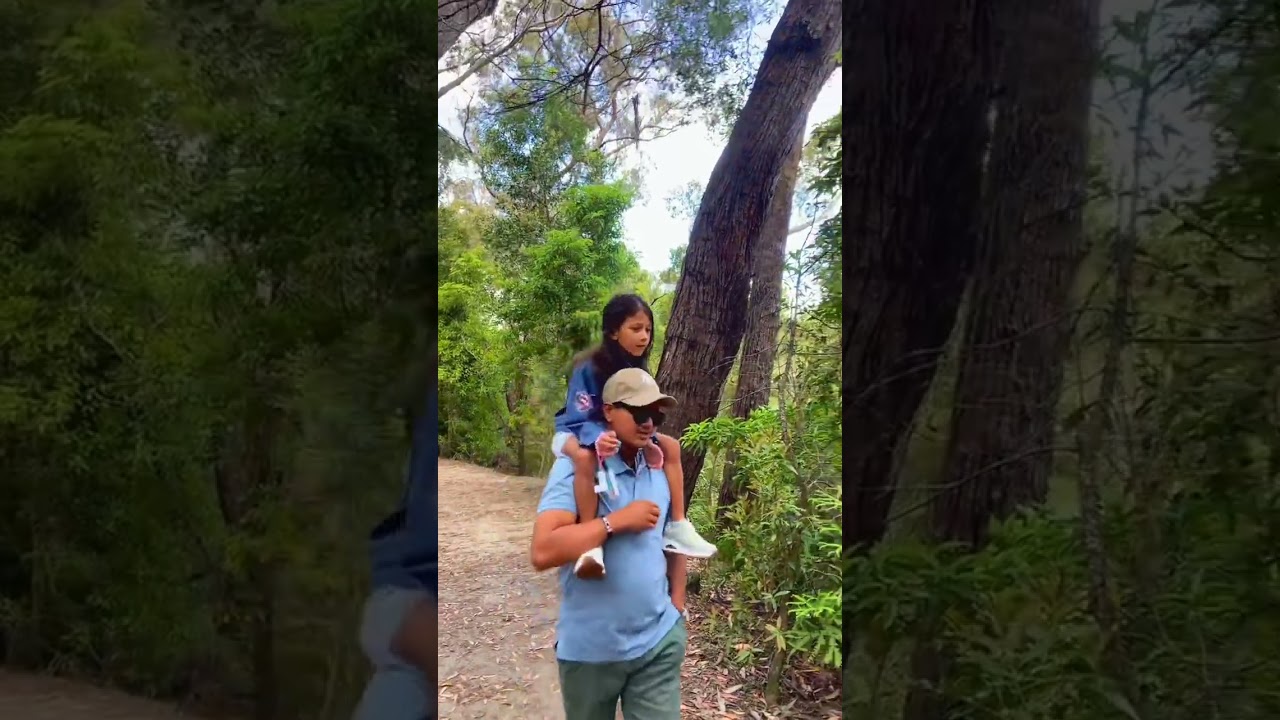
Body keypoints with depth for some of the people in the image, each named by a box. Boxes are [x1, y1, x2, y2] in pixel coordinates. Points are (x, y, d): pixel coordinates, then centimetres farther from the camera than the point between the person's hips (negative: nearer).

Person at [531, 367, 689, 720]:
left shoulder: (660, 470, 3)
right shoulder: (576, 468, -14)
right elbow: (542, 552, -25)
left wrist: (677, 607, 10)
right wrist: (618, 520, -22)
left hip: (659, 641, 3)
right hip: (590, 649, -3)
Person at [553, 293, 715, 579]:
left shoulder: (637, 369, -5)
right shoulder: (589, 368, -24)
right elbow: (579, 419, -26)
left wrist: (647, 441, -24)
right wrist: (599, 437, -47)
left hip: (622, 435, 7)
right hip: (575, 433, -7)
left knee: (671, 446, -3)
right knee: (585, 455, -42)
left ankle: (677, 526, -4)